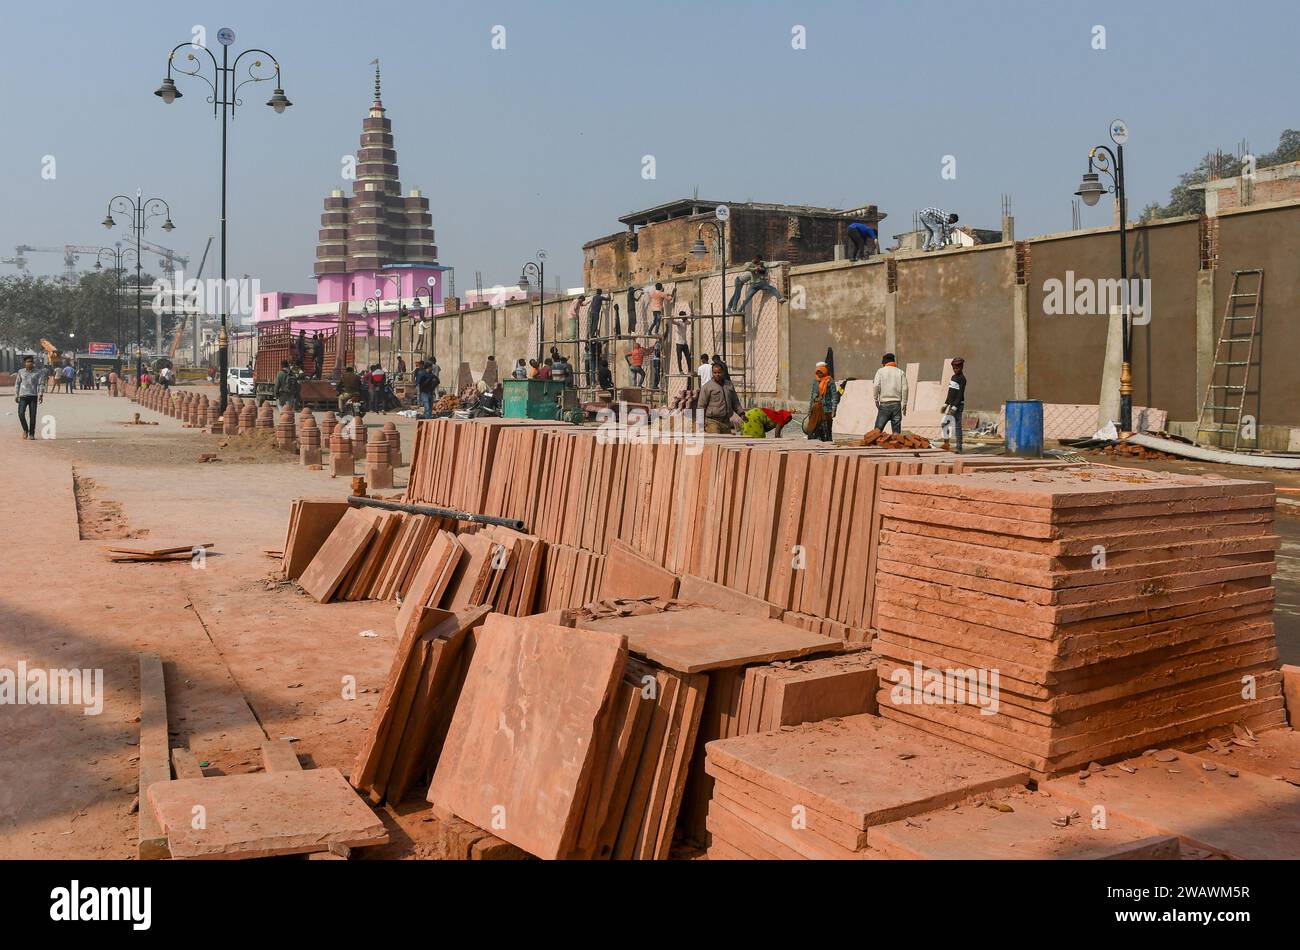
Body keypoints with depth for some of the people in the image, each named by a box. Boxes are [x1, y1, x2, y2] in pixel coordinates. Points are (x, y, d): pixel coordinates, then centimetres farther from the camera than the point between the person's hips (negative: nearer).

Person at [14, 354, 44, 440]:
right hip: (23, 396, 1)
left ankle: (31, 434, 7)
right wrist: (16, 395, 8)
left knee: (33, 415, -2)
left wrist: (41, 394, -14)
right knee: (21, 413, -13)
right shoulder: (20, 372, 10)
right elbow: (17, 384, 14)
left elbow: (41, 384, 0)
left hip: (33, 396, -1)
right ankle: (25, 430, 9)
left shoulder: (38, 373, 6)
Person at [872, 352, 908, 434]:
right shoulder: (901, 372, 8)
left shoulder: (880, 371, 3)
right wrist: (904, 404, 6)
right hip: (897, 404, 2)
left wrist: (876, 399, 1)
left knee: (877, 429, 2)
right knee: (896, 431, 4)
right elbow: (904, 388, 2)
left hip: (884, 404, -2)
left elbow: (876, 386, -8)